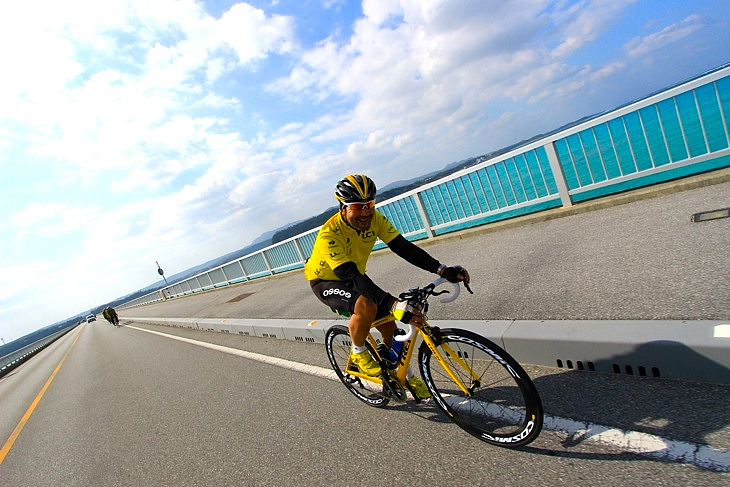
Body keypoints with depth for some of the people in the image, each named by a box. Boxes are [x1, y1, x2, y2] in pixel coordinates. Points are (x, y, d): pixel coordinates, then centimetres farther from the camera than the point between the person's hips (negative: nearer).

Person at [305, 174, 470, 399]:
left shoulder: (375, 219, -18)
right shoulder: (330, 234, -36)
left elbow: (403, 247, -24)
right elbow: (351, 276, -44)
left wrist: (442, 269, -36)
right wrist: (393, 304, -53)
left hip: (354, 277, 6)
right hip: (324, 280, -5)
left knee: (389, 325, 0)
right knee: (366, 306, -34)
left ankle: (406, 375, 25)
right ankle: (358, 355, -5)